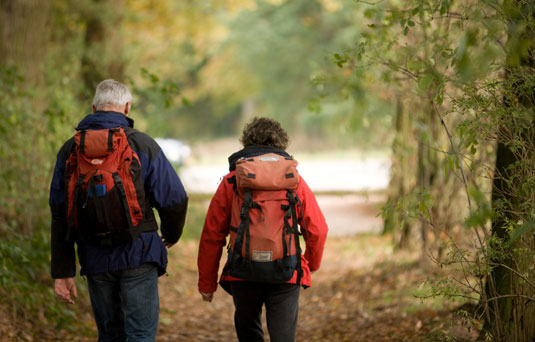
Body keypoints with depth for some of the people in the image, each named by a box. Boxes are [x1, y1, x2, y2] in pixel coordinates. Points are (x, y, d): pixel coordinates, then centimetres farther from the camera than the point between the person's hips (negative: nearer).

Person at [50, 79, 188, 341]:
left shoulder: (70, 150, 5)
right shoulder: (143, 145, -4)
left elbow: (60, 217, 3)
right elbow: (174, 199, -5)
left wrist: (62, 272, 5)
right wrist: (171, 234, 17)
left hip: (95, 260, 4)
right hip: (138, 255, -3)